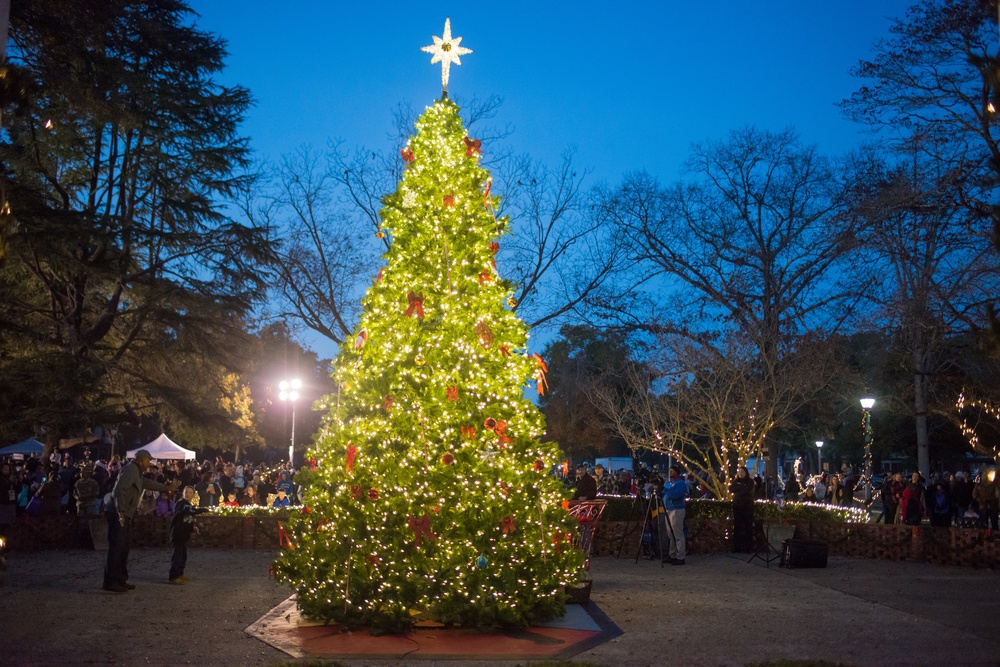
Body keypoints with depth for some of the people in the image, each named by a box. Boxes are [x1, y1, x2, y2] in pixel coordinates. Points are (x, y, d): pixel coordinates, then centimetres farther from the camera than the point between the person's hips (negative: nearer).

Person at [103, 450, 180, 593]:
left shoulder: (136, 472, 19)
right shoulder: (131, 470, -14)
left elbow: (147, 483, 33)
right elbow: (120, 490, -25)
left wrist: (167, 488, 35)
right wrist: (121, 512, -28)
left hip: (125, 516, 11)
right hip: (119, 515, -11)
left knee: (123, 548, 13)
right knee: (116, 548, -9)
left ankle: (121, 580, 20)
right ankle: (110, 582, -7)